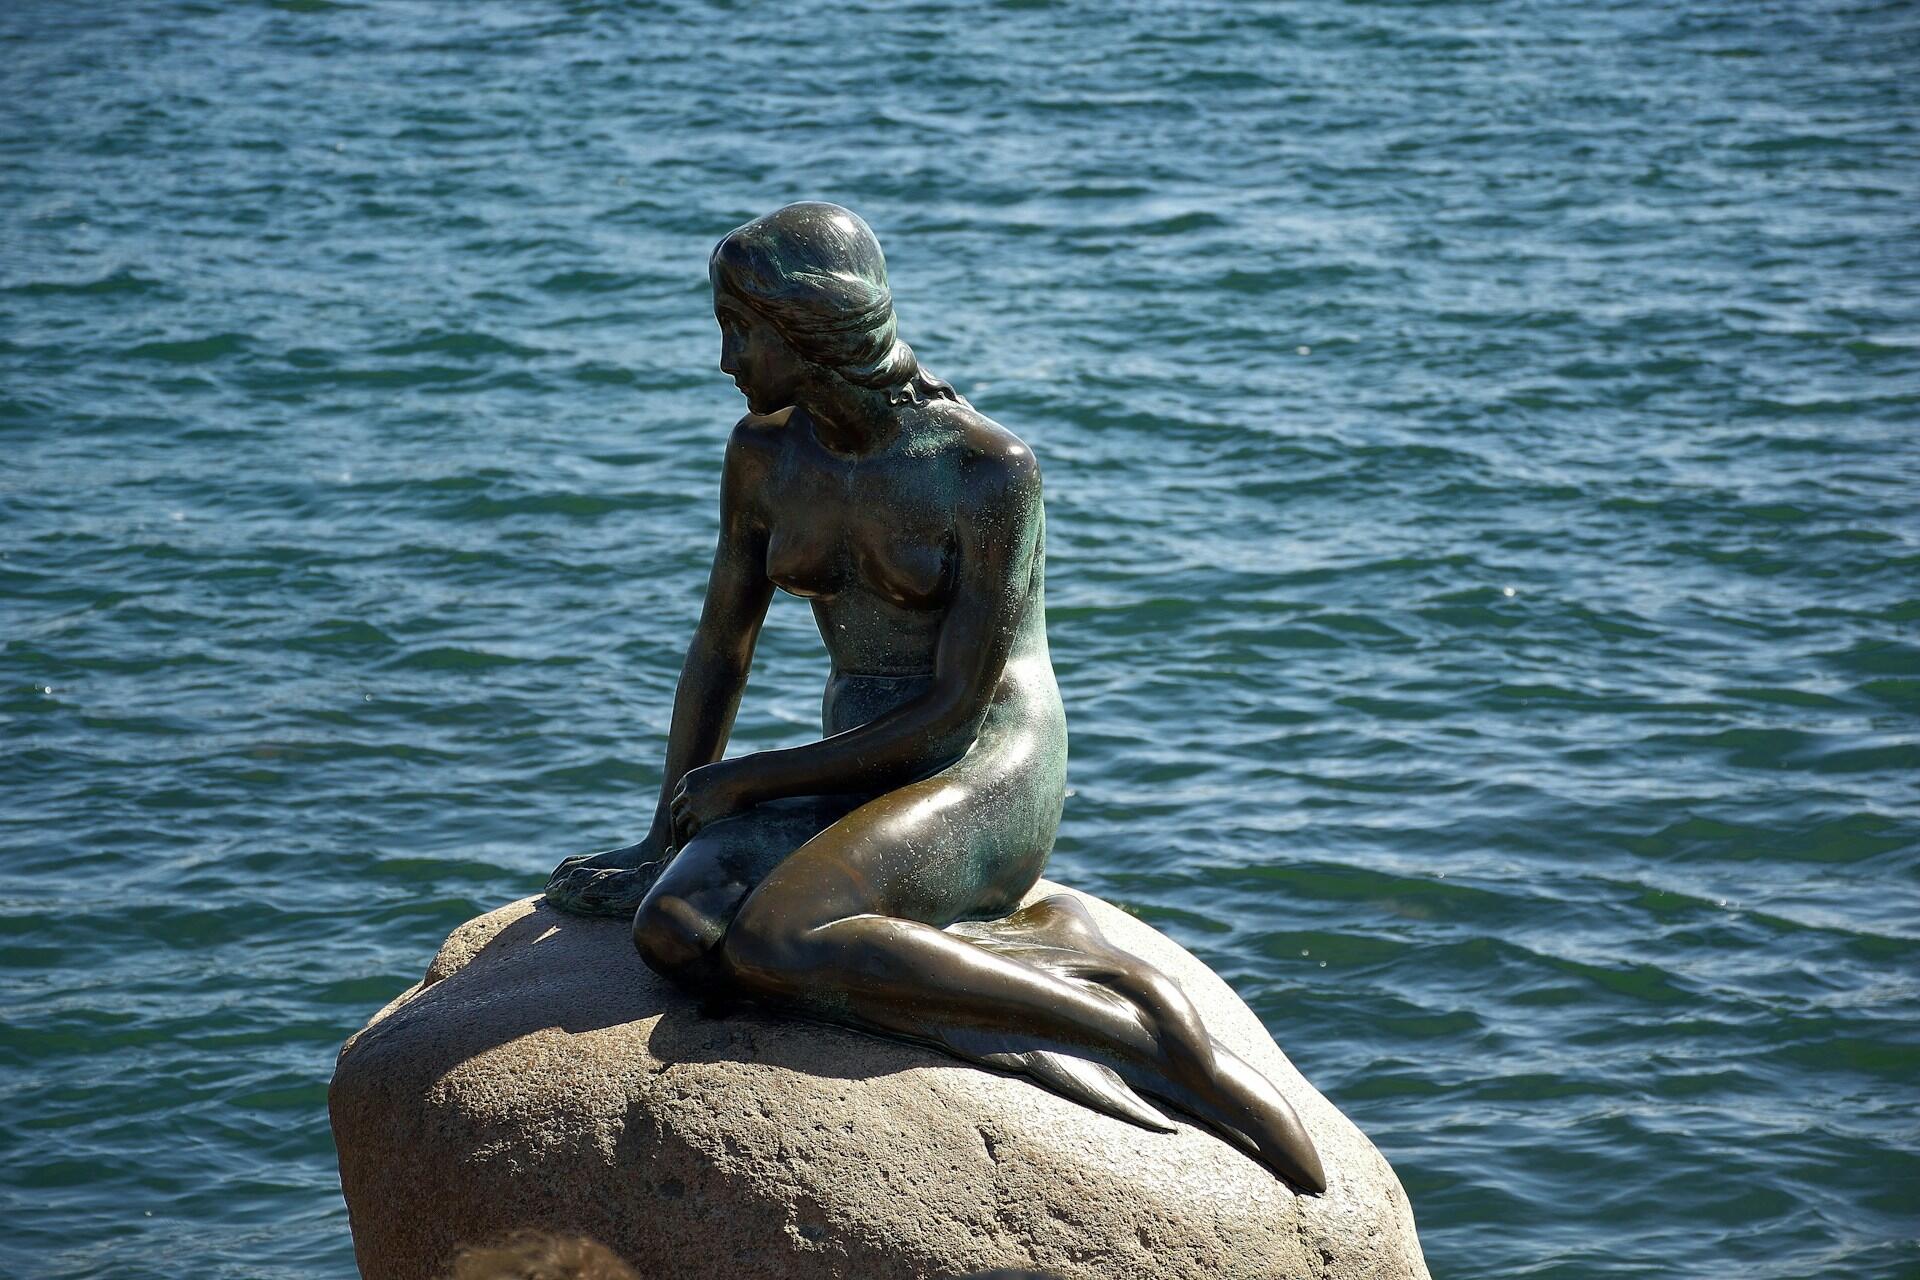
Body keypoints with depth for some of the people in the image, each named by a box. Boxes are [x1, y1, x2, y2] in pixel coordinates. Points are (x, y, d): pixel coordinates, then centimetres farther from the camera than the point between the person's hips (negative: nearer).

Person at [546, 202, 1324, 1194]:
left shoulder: (988, 470, -15)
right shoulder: (764, 453, 4)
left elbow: (957, 710, -14)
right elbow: (719, 648, 15)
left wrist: (750, 780, -10)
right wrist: (666, 838, 12)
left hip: (989, 786, -6)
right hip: (858, 778, 6)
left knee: (767, 946, -33)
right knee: (673, 930, -25)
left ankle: (1148, 1028, -27)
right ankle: (1041, 949, -20)